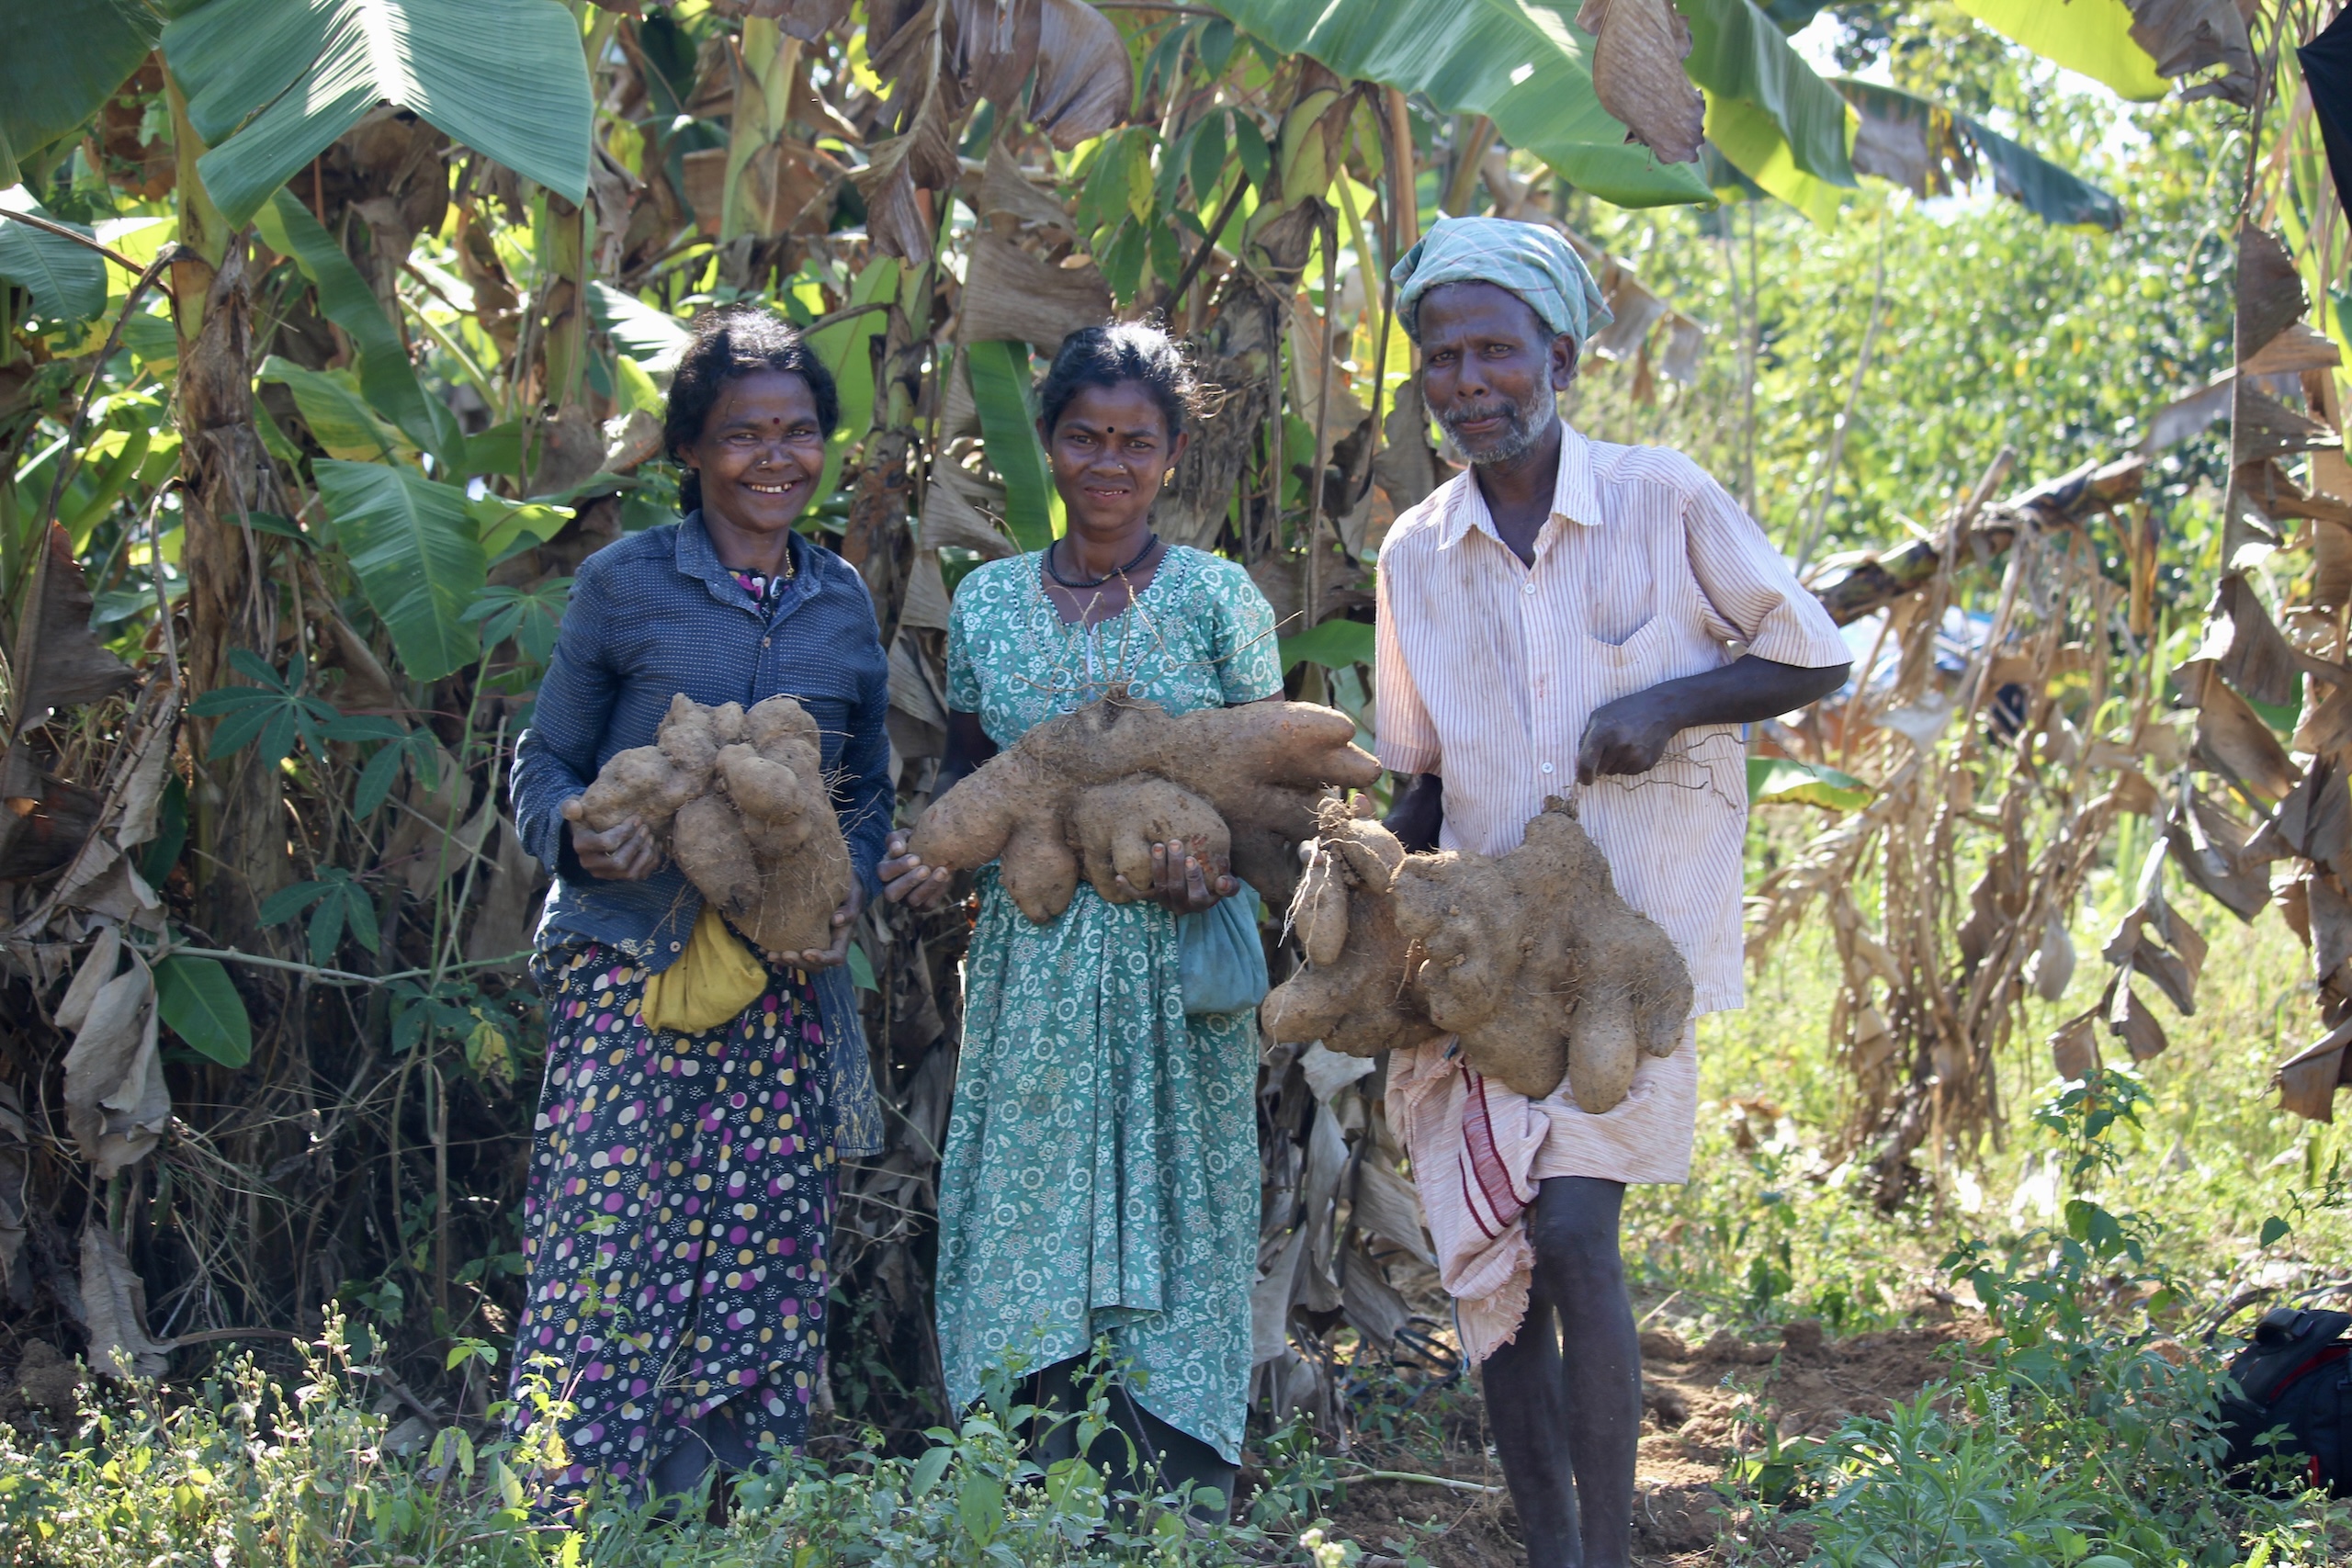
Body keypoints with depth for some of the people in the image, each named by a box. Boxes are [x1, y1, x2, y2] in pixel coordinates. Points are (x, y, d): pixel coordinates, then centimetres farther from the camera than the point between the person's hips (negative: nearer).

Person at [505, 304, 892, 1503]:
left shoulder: (842, 602, 12)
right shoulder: (624, 584, 1)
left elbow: (868, 790, 19)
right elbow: (545, 763, 4)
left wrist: (848, 885, 0)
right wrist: (581, 836, -17)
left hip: (785, 989, 4)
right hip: (630, 975, -4)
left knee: (759, 1271, 3)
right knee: (610, 1265, -9)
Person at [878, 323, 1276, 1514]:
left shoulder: (1218, 599, 0)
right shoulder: (987, 602, 8)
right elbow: (967, 768, 15)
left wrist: (1225, 857, -17)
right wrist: (932, 852, -5)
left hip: (1175, 964, -2)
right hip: (1030, 961, 2)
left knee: (1169, 1220, 1)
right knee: (1027, 1227, 3)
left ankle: (1179, 1504, 8)